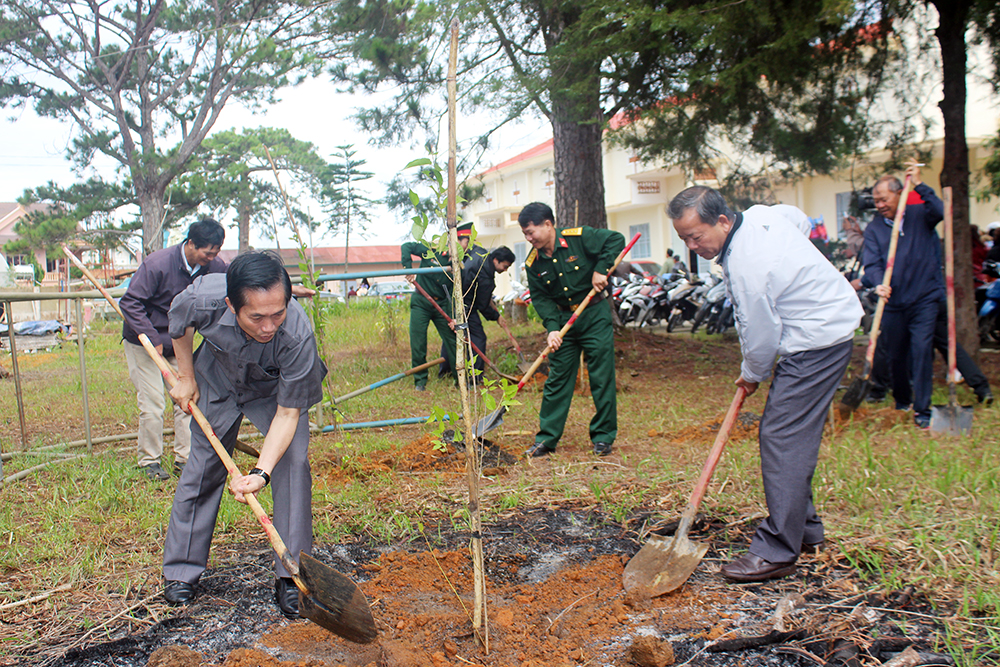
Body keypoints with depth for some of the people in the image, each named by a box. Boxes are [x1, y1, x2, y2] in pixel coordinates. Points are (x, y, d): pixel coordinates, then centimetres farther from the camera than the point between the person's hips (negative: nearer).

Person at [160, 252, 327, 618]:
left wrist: (261, 471, -42)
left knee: (293, 463, -17)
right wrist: (186, 376, -2)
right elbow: (178, 322, -8)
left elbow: (287, 411, -33)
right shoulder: (203, 298, -36)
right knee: (202, 468, 6)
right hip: (217, 379, 2)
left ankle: (290, 575, -3)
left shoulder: (298, 336, -42)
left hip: (277, 390, -2)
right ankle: (182, 570, 24)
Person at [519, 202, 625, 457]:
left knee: (602, 377, 0)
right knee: (557, 379, 5)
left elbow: (616, 240, -11)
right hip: (563, 319, 4)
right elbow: (540, 298, -2)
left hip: (595, 315, -3)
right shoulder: (533, 263, -4)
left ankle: (603, 437, 12)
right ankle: (547, 438, 12)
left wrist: (600, 270, -20)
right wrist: (552, 328, -16)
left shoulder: (580, 238, -15)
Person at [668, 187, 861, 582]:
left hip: (816, 342, -11)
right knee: (795, 435, 16)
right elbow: (799, 217, 23)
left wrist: (752, 374, 4)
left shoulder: (746, 265, -26)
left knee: (781, 438, -12)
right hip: (832, 324, 11)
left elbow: (760, 335, -18)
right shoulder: (759, 214, 2)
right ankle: (805, 528, 28)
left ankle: (777, 552, -9)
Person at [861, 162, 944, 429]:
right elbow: (871, 263, -8)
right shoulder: (873, 228, 3)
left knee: (921, 349, -11)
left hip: (924, 298, -2)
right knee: (895, 355, 11)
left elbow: (942, 212, -21)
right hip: (893, 302, 2)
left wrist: (919, 185, -22)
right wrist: (878, 284, -27)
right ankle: (902, 401, 33)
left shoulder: (920, 214, 1)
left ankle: (922, 410, -4)